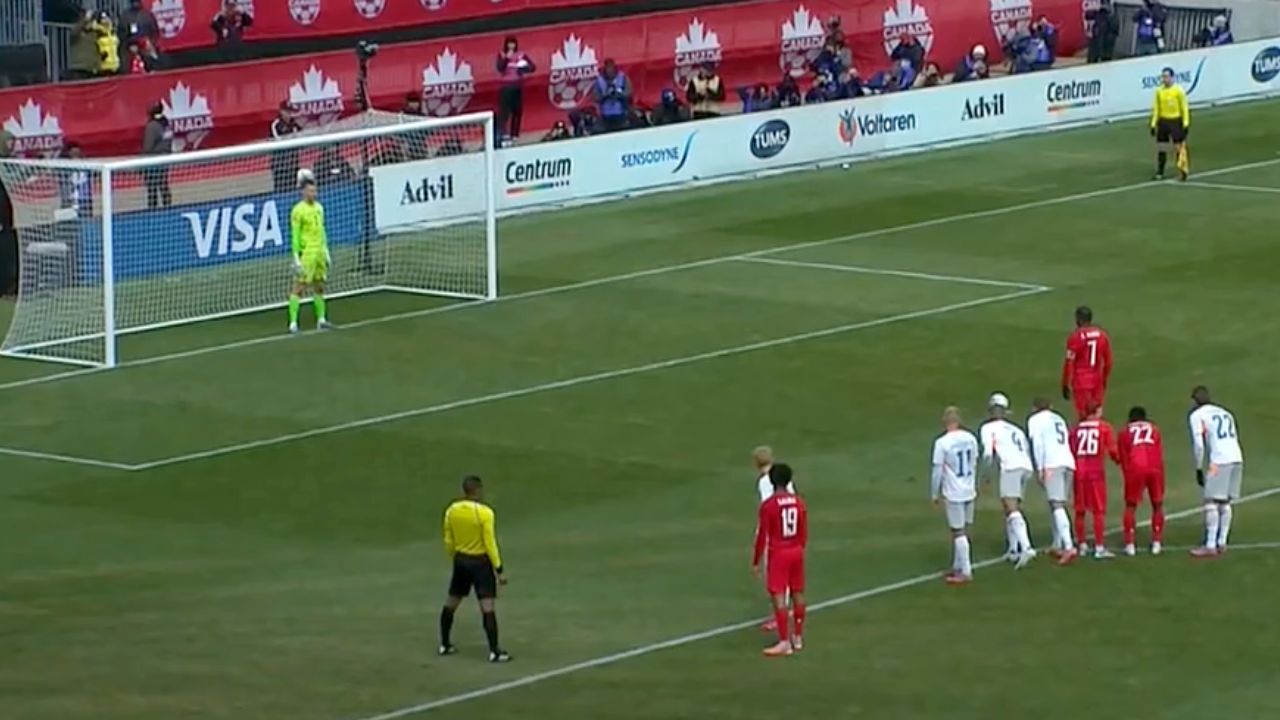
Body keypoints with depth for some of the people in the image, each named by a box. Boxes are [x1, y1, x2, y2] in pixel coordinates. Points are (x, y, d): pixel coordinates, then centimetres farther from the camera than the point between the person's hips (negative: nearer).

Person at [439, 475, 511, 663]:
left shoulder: (451, 510, -2)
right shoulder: (485, 513, -18)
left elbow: (448, 541, 7)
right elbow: (490, 543, -18)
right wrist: (499, 570, -12)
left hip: (461, 560, 5)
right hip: (480, 562, -5)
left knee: (450, 603, 18)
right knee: (487, 607, -6)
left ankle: (445, 645, 27)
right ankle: (495, 652, -8)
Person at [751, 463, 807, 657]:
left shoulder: (768, 505, -14)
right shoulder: (799, 502, 1)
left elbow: (761, 535, -11)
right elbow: (804, 533, 8)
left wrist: (756, 562, -3)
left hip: (778, 553, -6)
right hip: (797, 552, 6)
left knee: (779, 597, -5)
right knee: (798, 594, 14)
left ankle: (785, 642, -8)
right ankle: (798, 637, 24)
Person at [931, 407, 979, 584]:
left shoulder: (942, 443, -15)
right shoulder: (970, 439, 2)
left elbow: (937, 470, -11)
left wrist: (935, 493, 0)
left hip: (953, 494, -6)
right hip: (969, 491, 6)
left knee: (959, 532, 0)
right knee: (962, 531, 16)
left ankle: (966, 572, 1)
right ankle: (958, 567, 25)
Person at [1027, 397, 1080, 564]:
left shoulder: (1035, 420, 11)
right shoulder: (1059, 419, 29)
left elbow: (1037, 443, -3)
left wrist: (1040, 468, -6)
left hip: (1052, 464, -7)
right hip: (1068, 462, 7)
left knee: (1057, 505, -15)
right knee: (1058, 505, 19)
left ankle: (1069, 547, -28)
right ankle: (1057, 545, 23)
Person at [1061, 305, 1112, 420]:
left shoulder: (1075, 337, -13)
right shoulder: (1102, 335, 3)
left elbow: (1069, 363, -13)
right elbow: (1108, 361, 9)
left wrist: (1065, 385, -5)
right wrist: (1105, 381, 22)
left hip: (1081, 381, -5)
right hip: (1098, 381, 5)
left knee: (1083, 416, 0)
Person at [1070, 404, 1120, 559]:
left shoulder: (1076, 428, 11)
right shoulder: (1104, 427, 2)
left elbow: (1071, 451, 8)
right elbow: (1112, 451, -1)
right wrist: (1118, 459, 19)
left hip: (1079, 471, 3)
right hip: (1096, 471, -3)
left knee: (1080, 510, 12)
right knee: (1099, 510, 0)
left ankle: (1082, 546, 18)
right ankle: (1099, 547, -5)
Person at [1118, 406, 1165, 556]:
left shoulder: (1125, 432, 21)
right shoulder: (1154, 429, 24)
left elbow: (1123, 458, 16)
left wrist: (1127, 474, 25)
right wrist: (1161, 481, 24)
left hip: (1135, 469, -1)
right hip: (1154, 469, 1)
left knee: (1131, 506, 11)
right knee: (1157, 505, 17)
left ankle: (1130, 545, 4)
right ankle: (1157, 543, 13)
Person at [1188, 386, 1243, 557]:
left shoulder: (1197, 415, 5)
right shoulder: (1225, 413, 25)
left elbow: (1198, 444, -4)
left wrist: (1199, 469, 3)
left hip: (1219, 461, -7)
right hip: (1237, 459, 7)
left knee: (1211, 503, -6)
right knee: (1225, 503, 13)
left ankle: (1210, 546, -11)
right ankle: (1221, 543, 14)